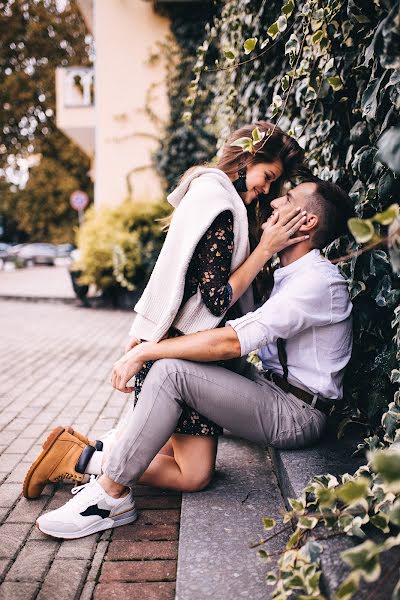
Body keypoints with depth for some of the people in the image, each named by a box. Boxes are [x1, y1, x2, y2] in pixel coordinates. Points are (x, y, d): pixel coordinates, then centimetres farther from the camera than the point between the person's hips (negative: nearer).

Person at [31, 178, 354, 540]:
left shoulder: (319, 280, -19)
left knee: (170, 371, -23)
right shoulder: (290, 275, 14)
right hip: (274, 389, 10)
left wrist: (143, 352, -21)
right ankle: (116, 451, 5)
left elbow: (232, 342, -27)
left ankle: (111, 495, -13)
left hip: (298, 415, -10)